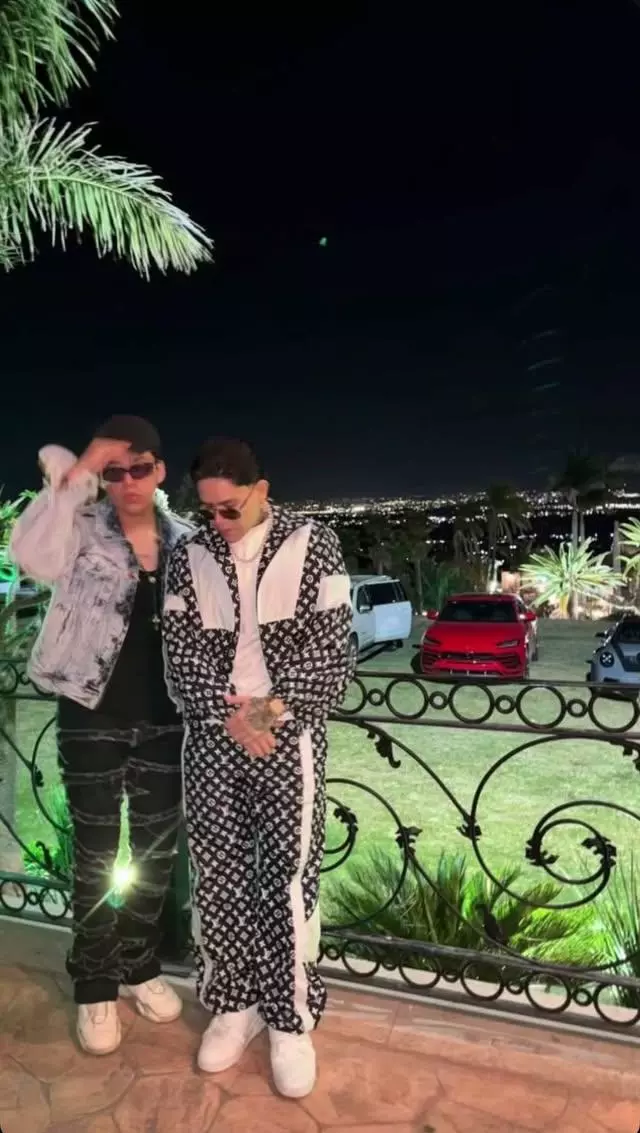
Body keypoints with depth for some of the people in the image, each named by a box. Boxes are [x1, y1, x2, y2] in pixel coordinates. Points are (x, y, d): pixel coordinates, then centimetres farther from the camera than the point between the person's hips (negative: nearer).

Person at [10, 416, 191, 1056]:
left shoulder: (183, 539, 2)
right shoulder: (83, 529, -8)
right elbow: (32, 558, -31)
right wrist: (74, 474, -28)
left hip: (164, 722, 3)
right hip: (92, 719, -3)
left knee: (156, 851, 16)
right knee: (96, 855, 11)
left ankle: (140, 967, 38)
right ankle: (94, 986, 32)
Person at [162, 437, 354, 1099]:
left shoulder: (313, 545, -3)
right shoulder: (188, 556, 4)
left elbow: (327, 650, -6)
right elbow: (181, 653, 0)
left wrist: (271, 713, -14)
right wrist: (231, 717, -13)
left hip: (289, 738, -2)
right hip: (210, 740, 3)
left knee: (288, 882, 3)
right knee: (217, 879, 11)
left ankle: (290, 1020, 23)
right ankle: (232, 1005, 31)